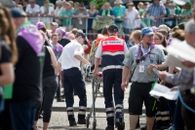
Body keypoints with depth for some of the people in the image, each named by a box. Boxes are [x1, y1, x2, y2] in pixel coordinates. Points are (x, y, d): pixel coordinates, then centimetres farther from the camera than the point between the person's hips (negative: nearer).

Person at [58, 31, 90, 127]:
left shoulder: (66, 46, 25)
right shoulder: (78, 45, 1)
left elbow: (59, 61, 24)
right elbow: (76, 55, -21)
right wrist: (87, 62, -20)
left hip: (65, 71, 7)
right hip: (74, 70, -7)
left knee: (68, 97, 7)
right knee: (82, 95, -2)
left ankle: (71, 120, 2)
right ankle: (81, 118, -8)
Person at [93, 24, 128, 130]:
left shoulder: (103, 42, 9)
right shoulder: (122, 42, 9)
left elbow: (97, 57, 10)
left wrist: (96, 69, 23)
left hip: (107, 70, 0)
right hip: (120, 69, 0)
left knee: (108, 97, 7)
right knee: (119, 96, 2)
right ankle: (119, 117, -22)